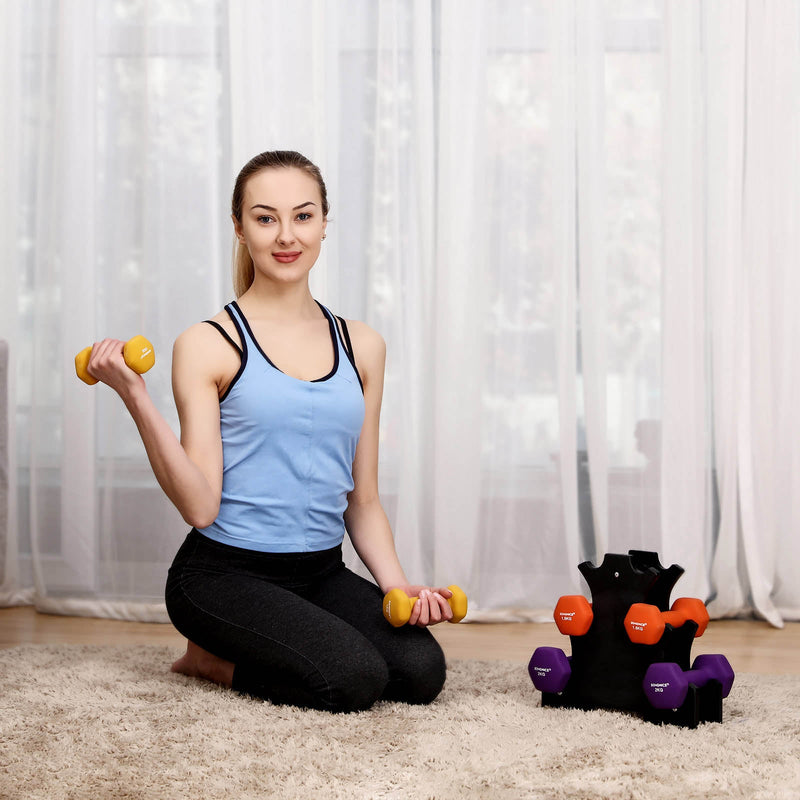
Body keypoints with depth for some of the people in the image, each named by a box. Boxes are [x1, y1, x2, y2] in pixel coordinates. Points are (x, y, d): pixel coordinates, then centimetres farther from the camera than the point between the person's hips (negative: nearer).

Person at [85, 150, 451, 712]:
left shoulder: (361, 347, 10)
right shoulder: (208, 345, -4)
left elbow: (362, 499, 14)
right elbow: (200, 507, -11)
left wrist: (399, 586, -2)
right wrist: (136, 398, -21)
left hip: (322, 573, 6)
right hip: (226, 572, -5)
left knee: (421, 670, -19)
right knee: (354, 679, -27)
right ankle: (213, 659, 2)